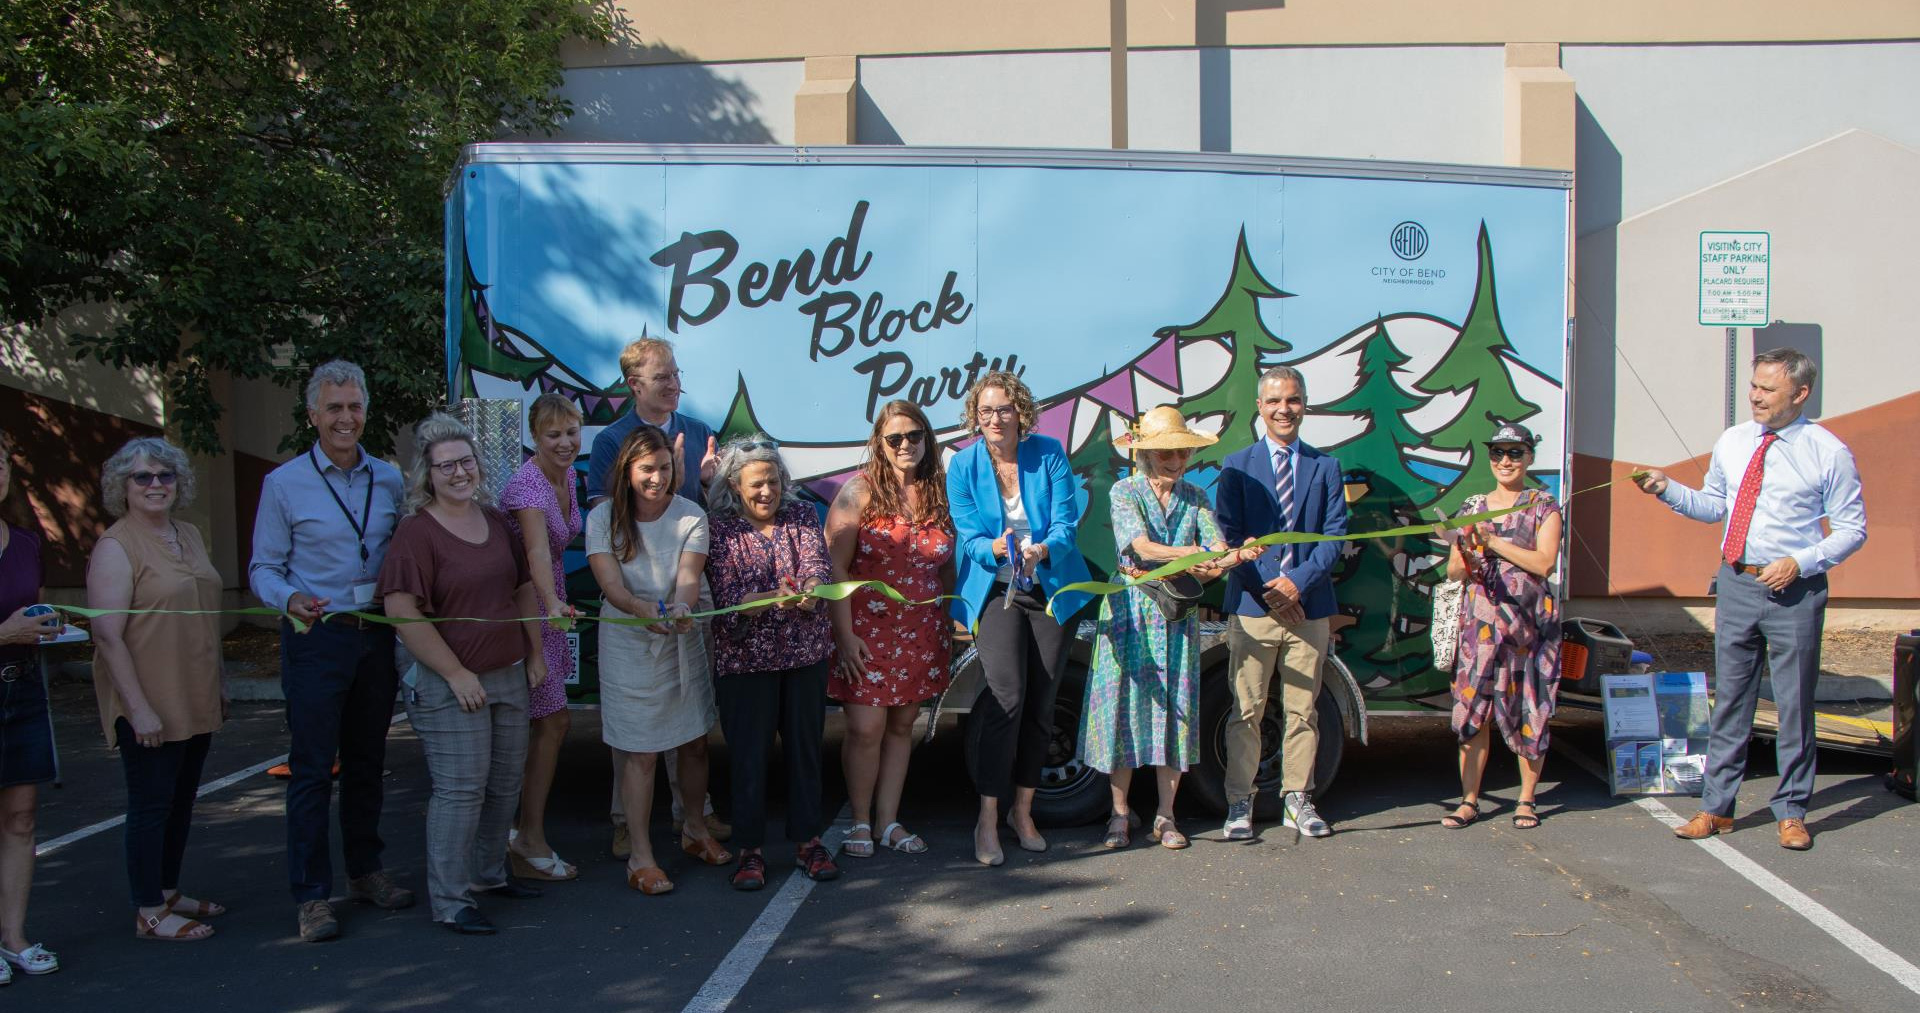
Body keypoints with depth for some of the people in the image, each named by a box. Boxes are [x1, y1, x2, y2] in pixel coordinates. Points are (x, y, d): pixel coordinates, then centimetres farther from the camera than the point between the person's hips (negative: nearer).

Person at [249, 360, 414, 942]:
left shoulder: (389, 480, 8)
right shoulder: (285, 484, -2)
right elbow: (263, 568, -2)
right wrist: (290, 599, -22)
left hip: (377, 635, 4)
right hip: (316, 637, -4)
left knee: (367, 762, 14)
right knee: (312, 768, -2)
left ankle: (365, 871, 27)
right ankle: (312, 894, 5)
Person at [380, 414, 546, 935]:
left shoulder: (496, 521, 9)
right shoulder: (417, 532, -13)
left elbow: (524, 588, 19)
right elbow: (402, 611, -19)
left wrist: (535, 652, 12)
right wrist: (457, 673, -18)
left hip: (509, 676, 7)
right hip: (450, 685, -7)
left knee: (506, 783, 15)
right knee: (460, 789, -5)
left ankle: (489, 873, 33)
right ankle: (451, 901, 6)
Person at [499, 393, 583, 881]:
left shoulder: (567, 478, 4)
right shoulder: (526, 485, -23)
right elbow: (538, 551, -39)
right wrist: (553, 604, -52)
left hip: (546, 610, 8)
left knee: (546, 724, 12)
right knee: (553, 720, -6)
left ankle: (522, 832, 23)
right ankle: (530, 840, 4)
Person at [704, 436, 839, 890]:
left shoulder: (802, 515, 5)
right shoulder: (718, 528, -3)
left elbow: (817, 562, -12)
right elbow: (727, 596, -14)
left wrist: (810, 590, -35)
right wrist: (774, 599, -33)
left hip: (806, 652, 3)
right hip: (745, 657, -2)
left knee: (805, 745, 9)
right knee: (749, 752, 1)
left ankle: (807, 840, 22)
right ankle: (750, 850, 14)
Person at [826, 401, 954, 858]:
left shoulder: (939, 494, 7)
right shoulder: (860, 491, -5)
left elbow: (947, 567, 13)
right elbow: (834, 566, -9)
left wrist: (949, 625, 6)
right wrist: (844, 635, -14)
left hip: (922, 633, 4)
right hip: (867, 630, -4)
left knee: (902, 726, 9)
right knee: (866, 728, -5)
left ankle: (889, 821, 19)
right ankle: (861, 822, 12)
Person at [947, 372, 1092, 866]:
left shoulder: (1049, 454, -3)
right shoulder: (963, 465, -3)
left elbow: (1066, 524, -8)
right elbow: (969, 536, -6)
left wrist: (1040, 551, -29)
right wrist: (997, 548, -29)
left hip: (1053, 591, 2)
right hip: (996, 593, -2)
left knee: (1041, 705, 6)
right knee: (1007, 699, -16)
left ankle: (1022, 810, 23)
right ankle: (988, 820, -9)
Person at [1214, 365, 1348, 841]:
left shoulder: (1326, 468, 9)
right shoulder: (1237, 466, 4)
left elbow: (1336, 534, 1)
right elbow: (1228, 536, -1)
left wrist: (1299, 582, -13)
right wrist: (1266, 591, -12)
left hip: (1309, 607, 2)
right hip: (1252, 606, -2)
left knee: (1303, 712, 8)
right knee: (1246, 712, 2)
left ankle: (1297, 801, 18)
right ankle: (1239, 803, 9)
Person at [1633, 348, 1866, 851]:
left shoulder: (1828, 452, -7)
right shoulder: (1732, 442, 6)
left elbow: (1852, 528, -5)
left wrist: (1800, 562, -17)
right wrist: (1668, 489, 0)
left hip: (1794, 591, -4)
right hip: (1736, 584, 4)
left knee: (1794, 704, 6)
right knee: (1729, 699, 10)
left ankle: (1791, 812, 20)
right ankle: (1717, 807, 18)